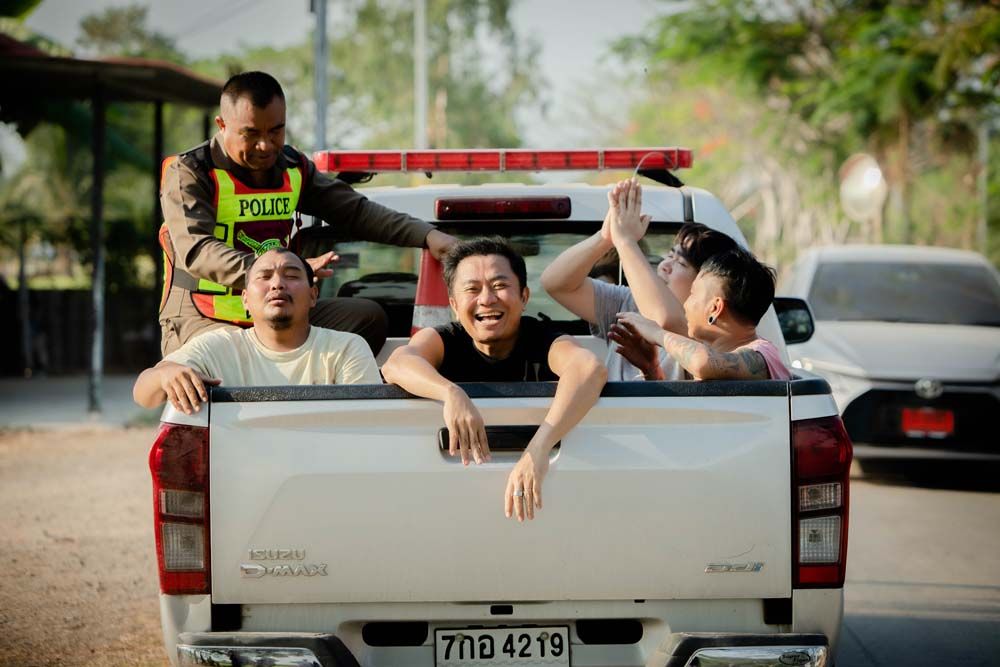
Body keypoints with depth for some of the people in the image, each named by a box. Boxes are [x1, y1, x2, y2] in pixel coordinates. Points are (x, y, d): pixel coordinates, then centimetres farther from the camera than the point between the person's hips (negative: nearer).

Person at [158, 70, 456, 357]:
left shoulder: (293, 168, 11)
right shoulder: (189, 173, -9)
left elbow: (356, 211, 15)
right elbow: (197, 252, -24)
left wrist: (426, 235, 0)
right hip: (200, 322, -7)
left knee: (368, 316, -9)